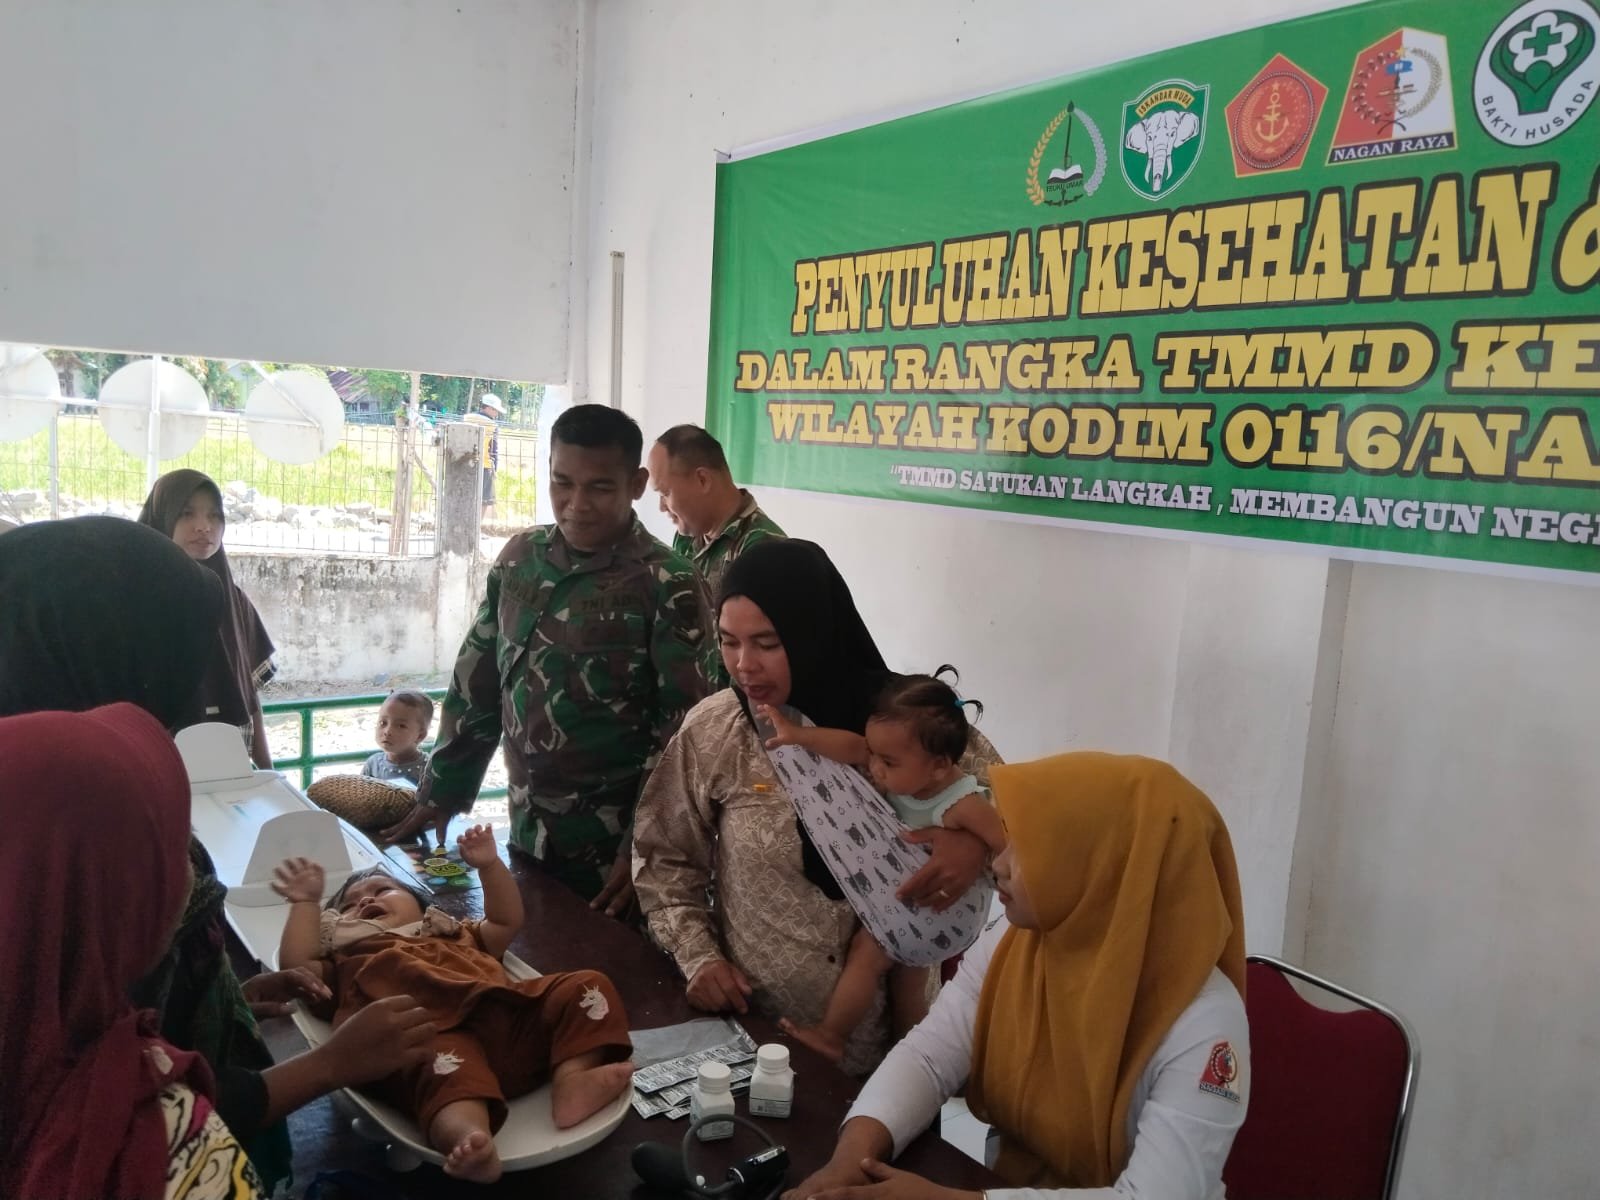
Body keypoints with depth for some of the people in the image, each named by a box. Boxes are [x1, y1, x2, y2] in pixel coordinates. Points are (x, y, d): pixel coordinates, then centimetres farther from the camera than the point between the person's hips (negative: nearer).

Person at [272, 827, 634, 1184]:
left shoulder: (454, 938, 45)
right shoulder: (347, 964, 37)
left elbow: (507, 921, 40)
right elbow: (295, 965, 21)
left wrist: (489, 865, 30)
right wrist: (306, 902, 16)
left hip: (509, 1011, 5)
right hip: (430, 1034, -4)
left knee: (586, 987, -13)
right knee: (445, 1062, -41)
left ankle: (573, 1078, -31)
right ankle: (469, 1139, -67)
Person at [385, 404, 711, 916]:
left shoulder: (665, 585, -14)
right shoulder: (520, 557, 3)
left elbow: (679, 730, -14)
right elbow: (475, 687, 10)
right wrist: (439, 795, 10)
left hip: (611, 848, -5)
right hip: (527, 834, 5)